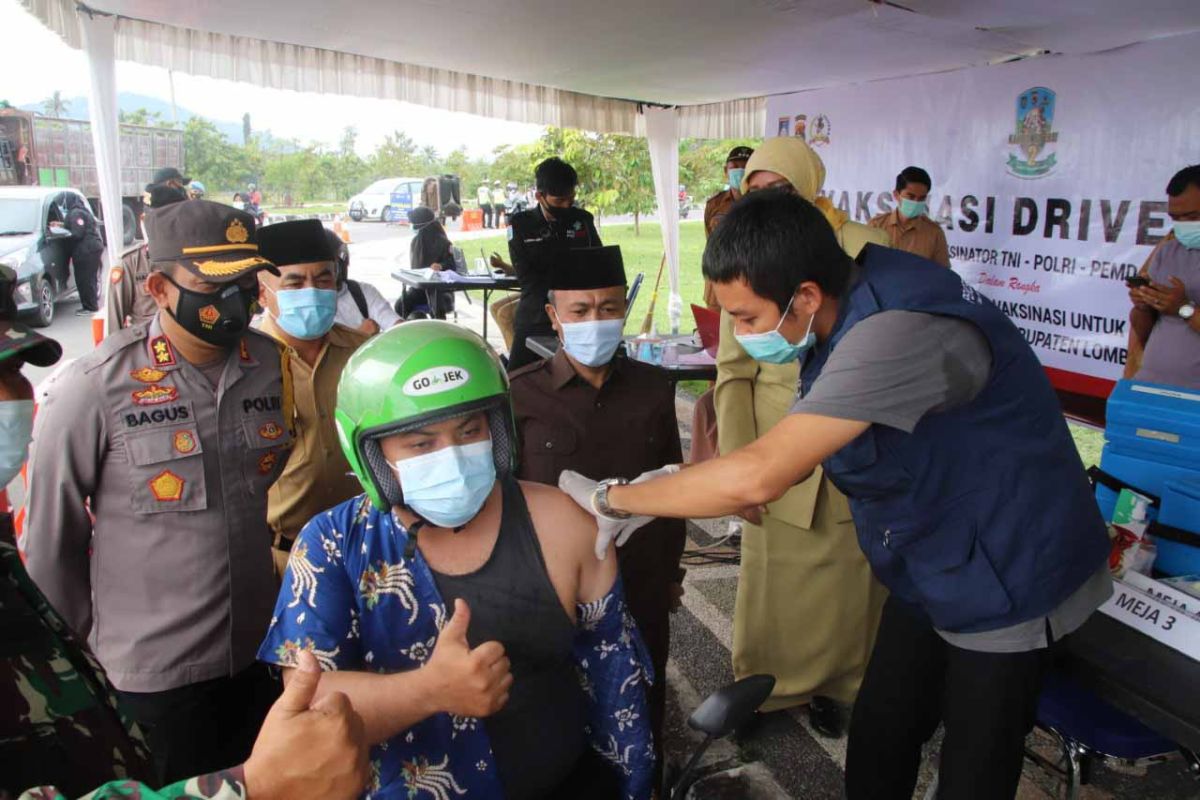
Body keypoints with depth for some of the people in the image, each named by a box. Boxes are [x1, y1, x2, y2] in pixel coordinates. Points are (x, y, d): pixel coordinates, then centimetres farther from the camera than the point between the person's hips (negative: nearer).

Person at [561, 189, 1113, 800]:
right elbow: (791, 460, 3)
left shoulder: (897, 333, -34)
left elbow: (756, 476, -39)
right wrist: (659, 499, -6)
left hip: (1007, 585, -8)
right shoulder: (847, 314, -4)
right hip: (929, 578, 8)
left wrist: (614, 499, -25)